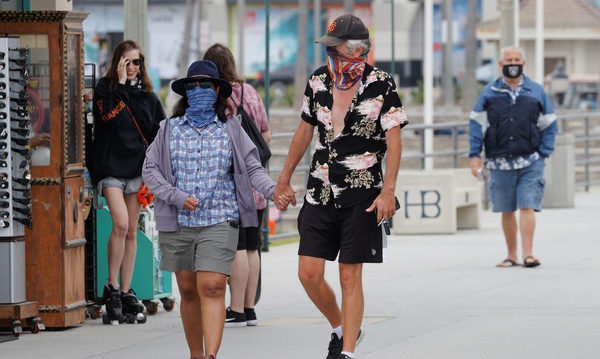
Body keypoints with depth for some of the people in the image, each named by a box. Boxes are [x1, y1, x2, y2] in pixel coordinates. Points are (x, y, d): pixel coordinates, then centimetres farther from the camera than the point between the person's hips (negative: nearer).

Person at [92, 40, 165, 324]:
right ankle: (112, 287, -8)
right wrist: (121, 85, -15)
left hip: (137, 166, 4)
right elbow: (109, 117, -17)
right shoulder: (105, 89, 1)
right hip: (111, 165, -4)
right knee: (120, 223, -20)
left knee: (131, 231, 7)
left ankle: (126, 291, 12)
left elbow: (162, 132, 13)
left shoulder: (148, 95, 11)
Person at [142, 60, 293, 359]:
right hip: (177, 222, 2)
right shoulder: (170, 129, 7)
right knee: (188, 291, 9)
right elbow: (150, 169, 5)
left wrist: (274, 191, -17)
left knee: (212, 288, -15)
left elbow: (253, 168, 1)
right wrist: (177, 197, -10)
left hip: (219, 221, -2)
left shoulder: (231, 129, 5)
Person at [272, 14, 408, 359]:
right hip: (320, 194, 4)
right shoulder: (319, 81, 7)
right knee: (309, 273, -2)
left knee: (350, 276, -3)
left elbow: (394, 139, -9)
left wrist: (388, 190, -18)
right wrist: (285, 178, 23)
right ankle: (342, 329, 22)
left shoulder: (381, 85, -7)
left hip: (362, 196, -4)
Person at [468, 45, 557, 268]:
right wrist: (475, 155, -2)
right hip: (500, 163, 1)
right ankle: (511, 255, 15)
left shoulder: (536, 92, 8)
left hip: (530, 162, -1)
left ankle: (528, 253, -11)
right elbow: (476, 123, 6)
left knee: (527, 207, -10)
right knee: (506, 211, 6)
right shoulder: (489, 93, 8)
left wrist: (543, 153, 1)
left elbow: (549, 124, 11)